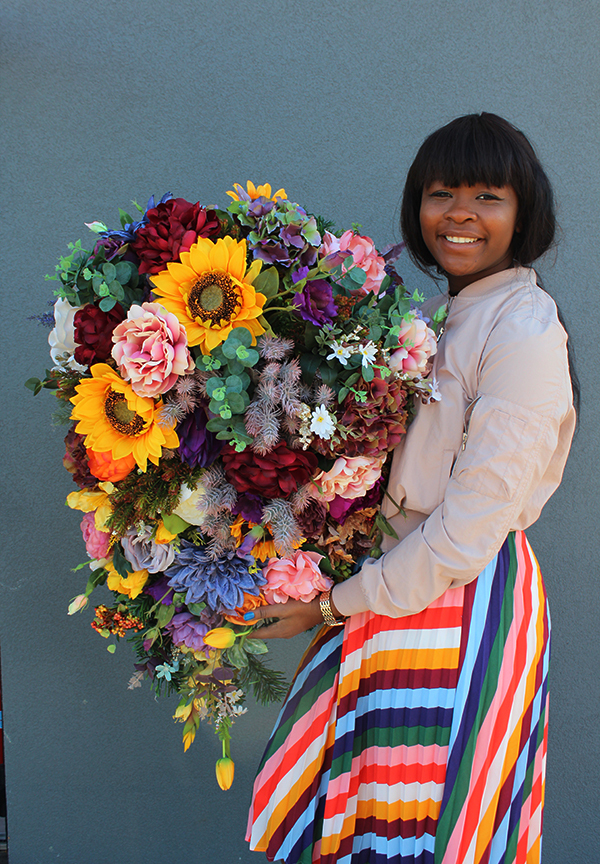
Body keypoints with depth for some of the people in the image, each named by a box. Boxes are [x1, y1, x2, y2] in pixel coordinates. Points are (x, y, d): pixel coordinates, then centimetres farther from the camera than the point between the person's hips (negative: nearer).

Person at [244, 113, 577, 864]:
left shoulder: (524, 331, -18)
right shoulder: (440, 307, 9)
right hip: (398, 575, 8)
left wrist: (337, 603, -12)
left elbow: (471, 528, -20)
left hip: (465, 602, -8)